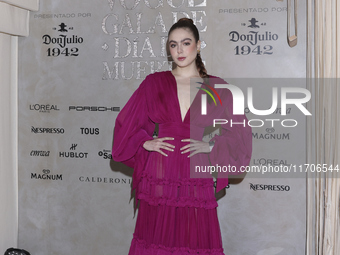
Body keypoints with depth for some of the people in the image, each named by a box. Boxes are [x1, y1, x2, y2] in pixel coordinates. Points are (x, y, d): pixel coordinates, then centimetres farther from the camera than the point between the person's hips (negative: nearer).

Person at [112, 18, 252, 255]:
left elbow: (240, 132, 8)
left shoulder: (216, 88, 6)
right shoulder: (154, 83, 7)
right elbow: (126, 123, 13)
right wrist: (145, 142, -3)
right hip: (159, 180, 0)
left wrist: (211, 145, -6)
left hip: (197, 182, 0)